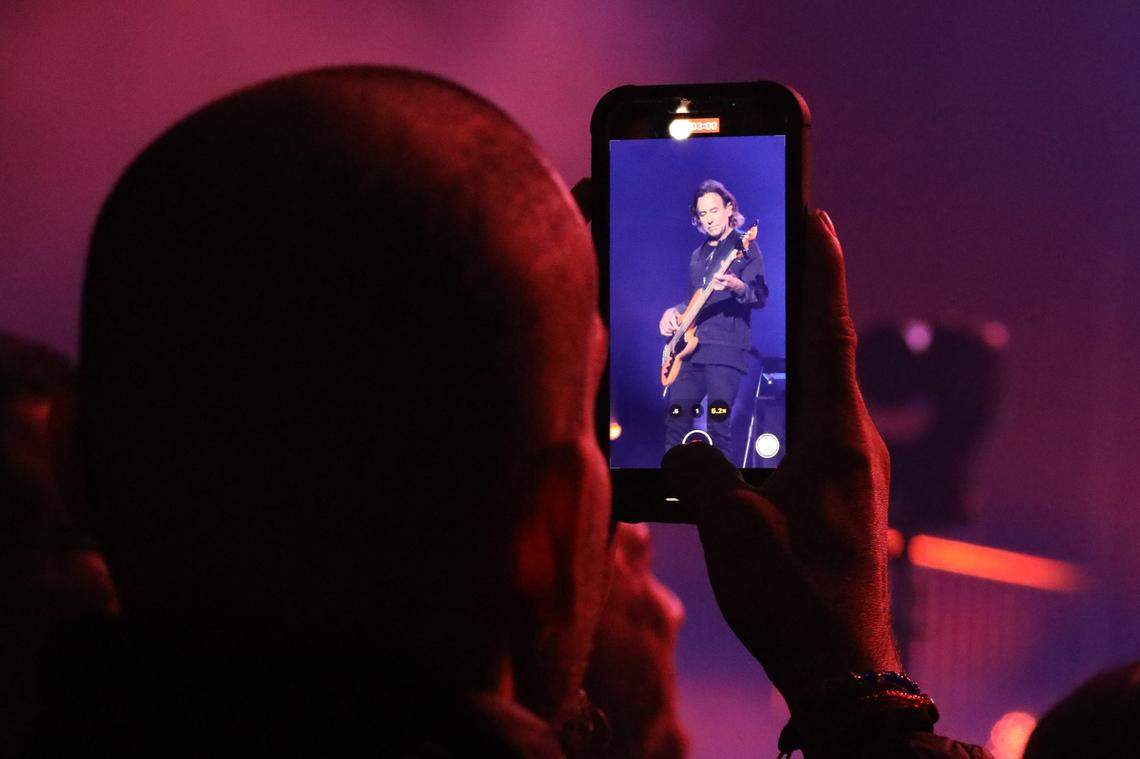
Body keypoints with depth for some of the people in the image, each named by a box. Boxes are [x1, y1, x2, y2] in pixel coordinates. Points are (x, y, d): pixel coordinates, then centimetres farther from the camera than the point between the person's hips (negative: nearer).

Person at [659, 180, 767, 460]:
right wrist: (674, 312, 7)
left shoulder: (744, 247, -2)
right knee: (676, 419, 5)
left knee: (719, 426, -12)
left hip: (726, 351, -7)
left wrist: (737, 286, -35)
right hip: (691, 350, 7)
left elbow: (760, 297, -13)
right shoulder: (699, 255, 20)